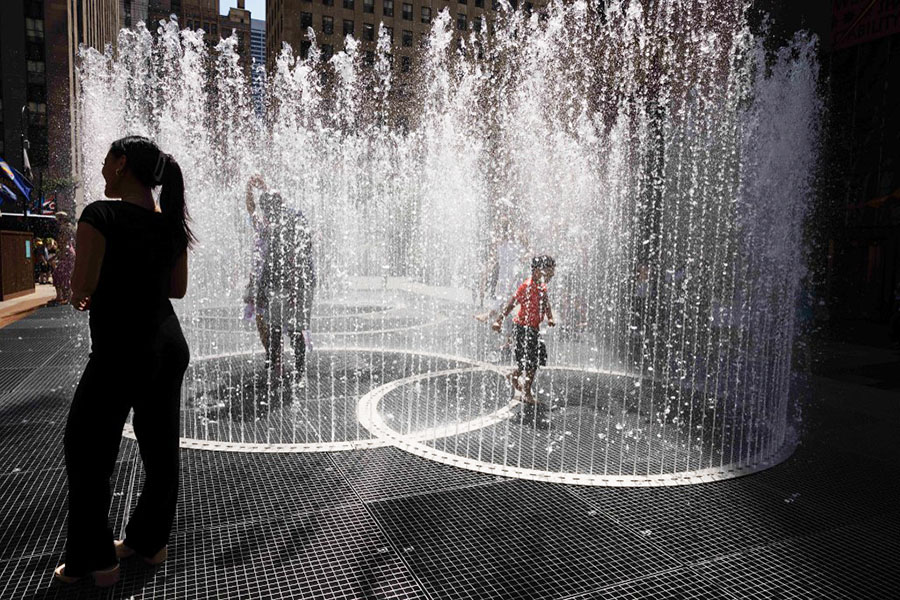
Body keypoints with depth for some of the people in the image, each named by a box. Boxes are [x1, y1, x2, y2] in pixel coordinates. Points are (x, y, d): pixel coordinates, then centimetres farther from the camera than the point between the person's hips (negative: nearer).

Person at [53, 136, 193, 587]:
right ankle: (149, 541, 32)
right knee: (161, 449, 15)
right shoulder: (170, 223, 6)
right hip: (169, 346, 7)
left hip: (120, 351, -7)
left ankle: (94, 562, 19)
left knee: (87, 454, 10)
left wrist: (81, 294, 5)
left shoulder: (101, 215, -14)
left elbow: (83, 285, -16)